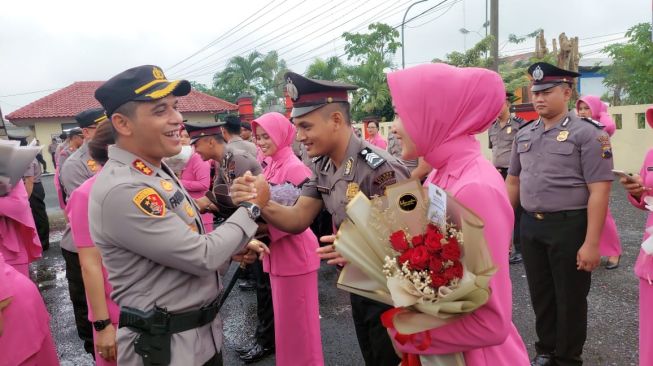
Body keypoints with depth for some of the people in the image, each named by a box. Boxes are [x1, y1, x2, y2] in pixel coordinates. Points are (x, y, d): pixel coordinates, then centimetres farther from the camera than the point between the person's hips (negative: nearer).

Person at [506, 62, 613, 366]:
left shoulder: (587, 133, -9)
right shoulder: (524, 135, 8)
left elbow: (599, 191, -14)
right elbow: (513, 181, 15)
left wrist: (591, 243, -17)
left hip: (569, 227, -5)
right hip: (530, 227, 5)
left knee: (570, 299, 10)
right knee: (540, 295, 17)